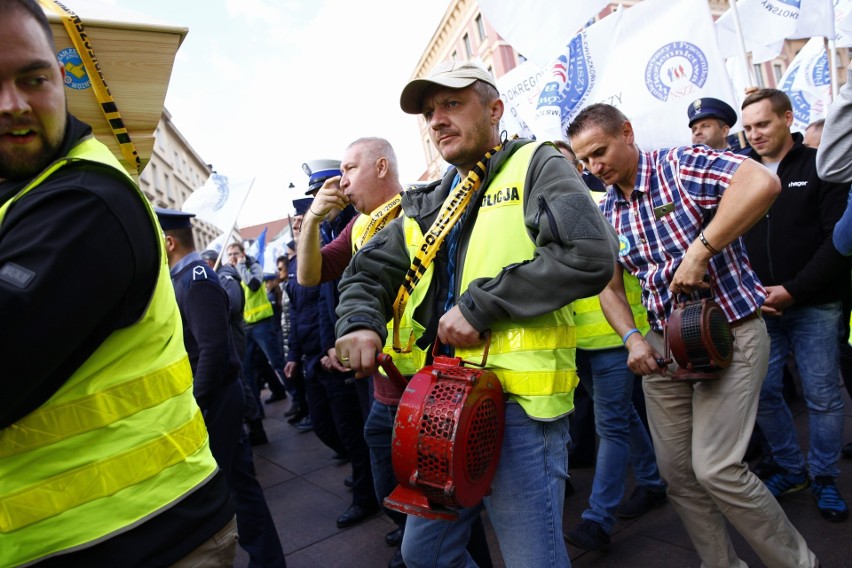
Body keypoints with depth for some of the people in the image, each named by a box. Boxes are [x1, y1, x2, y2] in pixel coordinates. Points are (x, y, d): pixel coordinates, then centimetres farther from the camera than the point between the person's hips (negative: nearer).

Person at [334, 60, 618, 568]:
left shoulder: (536, 165, -2)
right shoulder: (430, 205, 16)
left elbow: (590, 255, -19)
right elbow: (367, 271, 16)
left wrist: (479, 305, -18)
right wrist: (360, 322, -7)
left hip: (516, 399, -7)